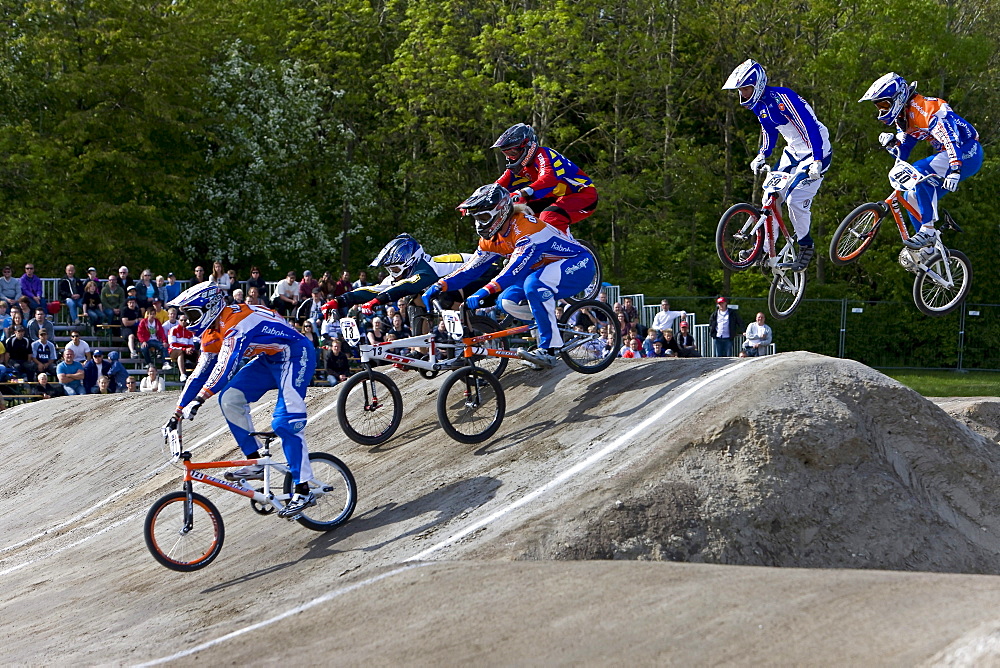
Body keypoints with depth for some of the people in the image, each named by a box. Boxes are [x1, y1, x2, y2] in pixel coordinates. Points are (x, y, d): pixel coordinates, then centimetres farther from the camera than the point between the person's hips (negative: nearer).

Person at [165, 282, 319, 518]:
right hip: (268, 359, 10)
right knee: (229, 398, -7)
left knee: (285, 423, -19)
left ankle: (303, 490, -16)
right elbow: (201, 373, 9)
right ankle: (255, 463, -2)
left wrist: (199, 400, -44)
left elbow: (226, 364, -38)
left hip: (295, 354, -10)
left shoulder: (236, 322, -27)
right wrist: (178, 412, 7)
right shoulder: (212, 334, 4)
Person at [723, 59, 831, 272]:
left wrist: (817, 161, -34)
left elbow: (810, 127, -30)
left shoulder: (782, 98, -27)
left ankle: (806, 248, 4)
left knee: (795, 200, -15)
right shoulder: (759, 104, 1)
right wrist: (762, 155, 2)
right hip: (793, 152, 9)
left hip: (815, 152, -9)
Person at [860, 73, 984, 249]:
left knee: (920, 172, -30)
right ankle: (929, 246, 13)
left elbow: (951, 137, -32)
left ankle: (928, 230, -26)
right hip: (945, 154, 10)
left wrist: (954, 172, -42)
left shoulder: (927, 109, -22)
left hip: (966, 153, -10)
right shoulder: (903, 119, 9)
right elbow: (902, 154, 10)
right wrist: (891, 143, -13)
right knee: (912, 197, 4)